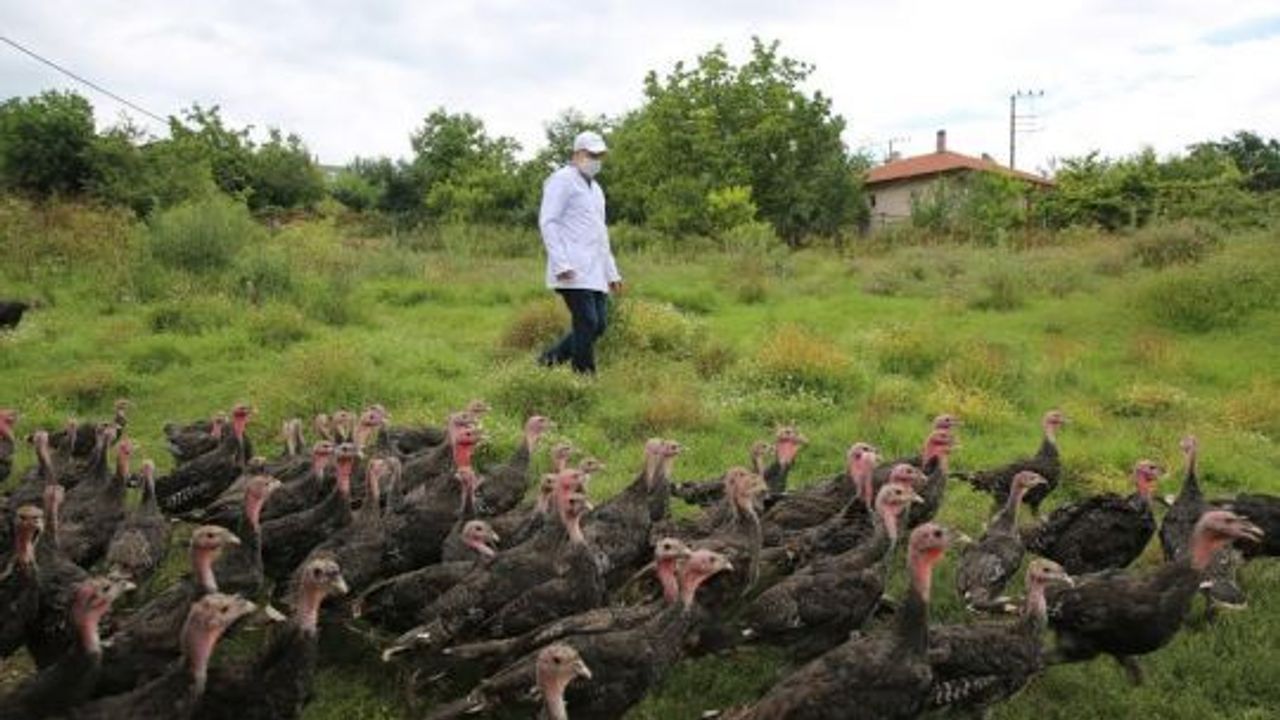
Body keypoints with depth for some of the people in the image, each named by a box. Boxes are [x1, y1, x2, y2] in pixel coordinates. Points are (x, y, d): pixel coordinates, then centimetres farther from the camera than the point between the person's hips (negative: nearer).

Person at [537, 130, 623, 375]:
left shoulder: (595, 187, 26)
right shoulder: (563, 180, -2)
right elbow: (547, 222, -10)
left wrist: (612, 272, 23)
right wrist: (561, 263, -20)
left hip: (595, 272, 9)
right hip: (574, 271, -9)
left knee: (597, 326, 5)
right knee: (587, 324, -11)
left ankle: (550, 360, 18)